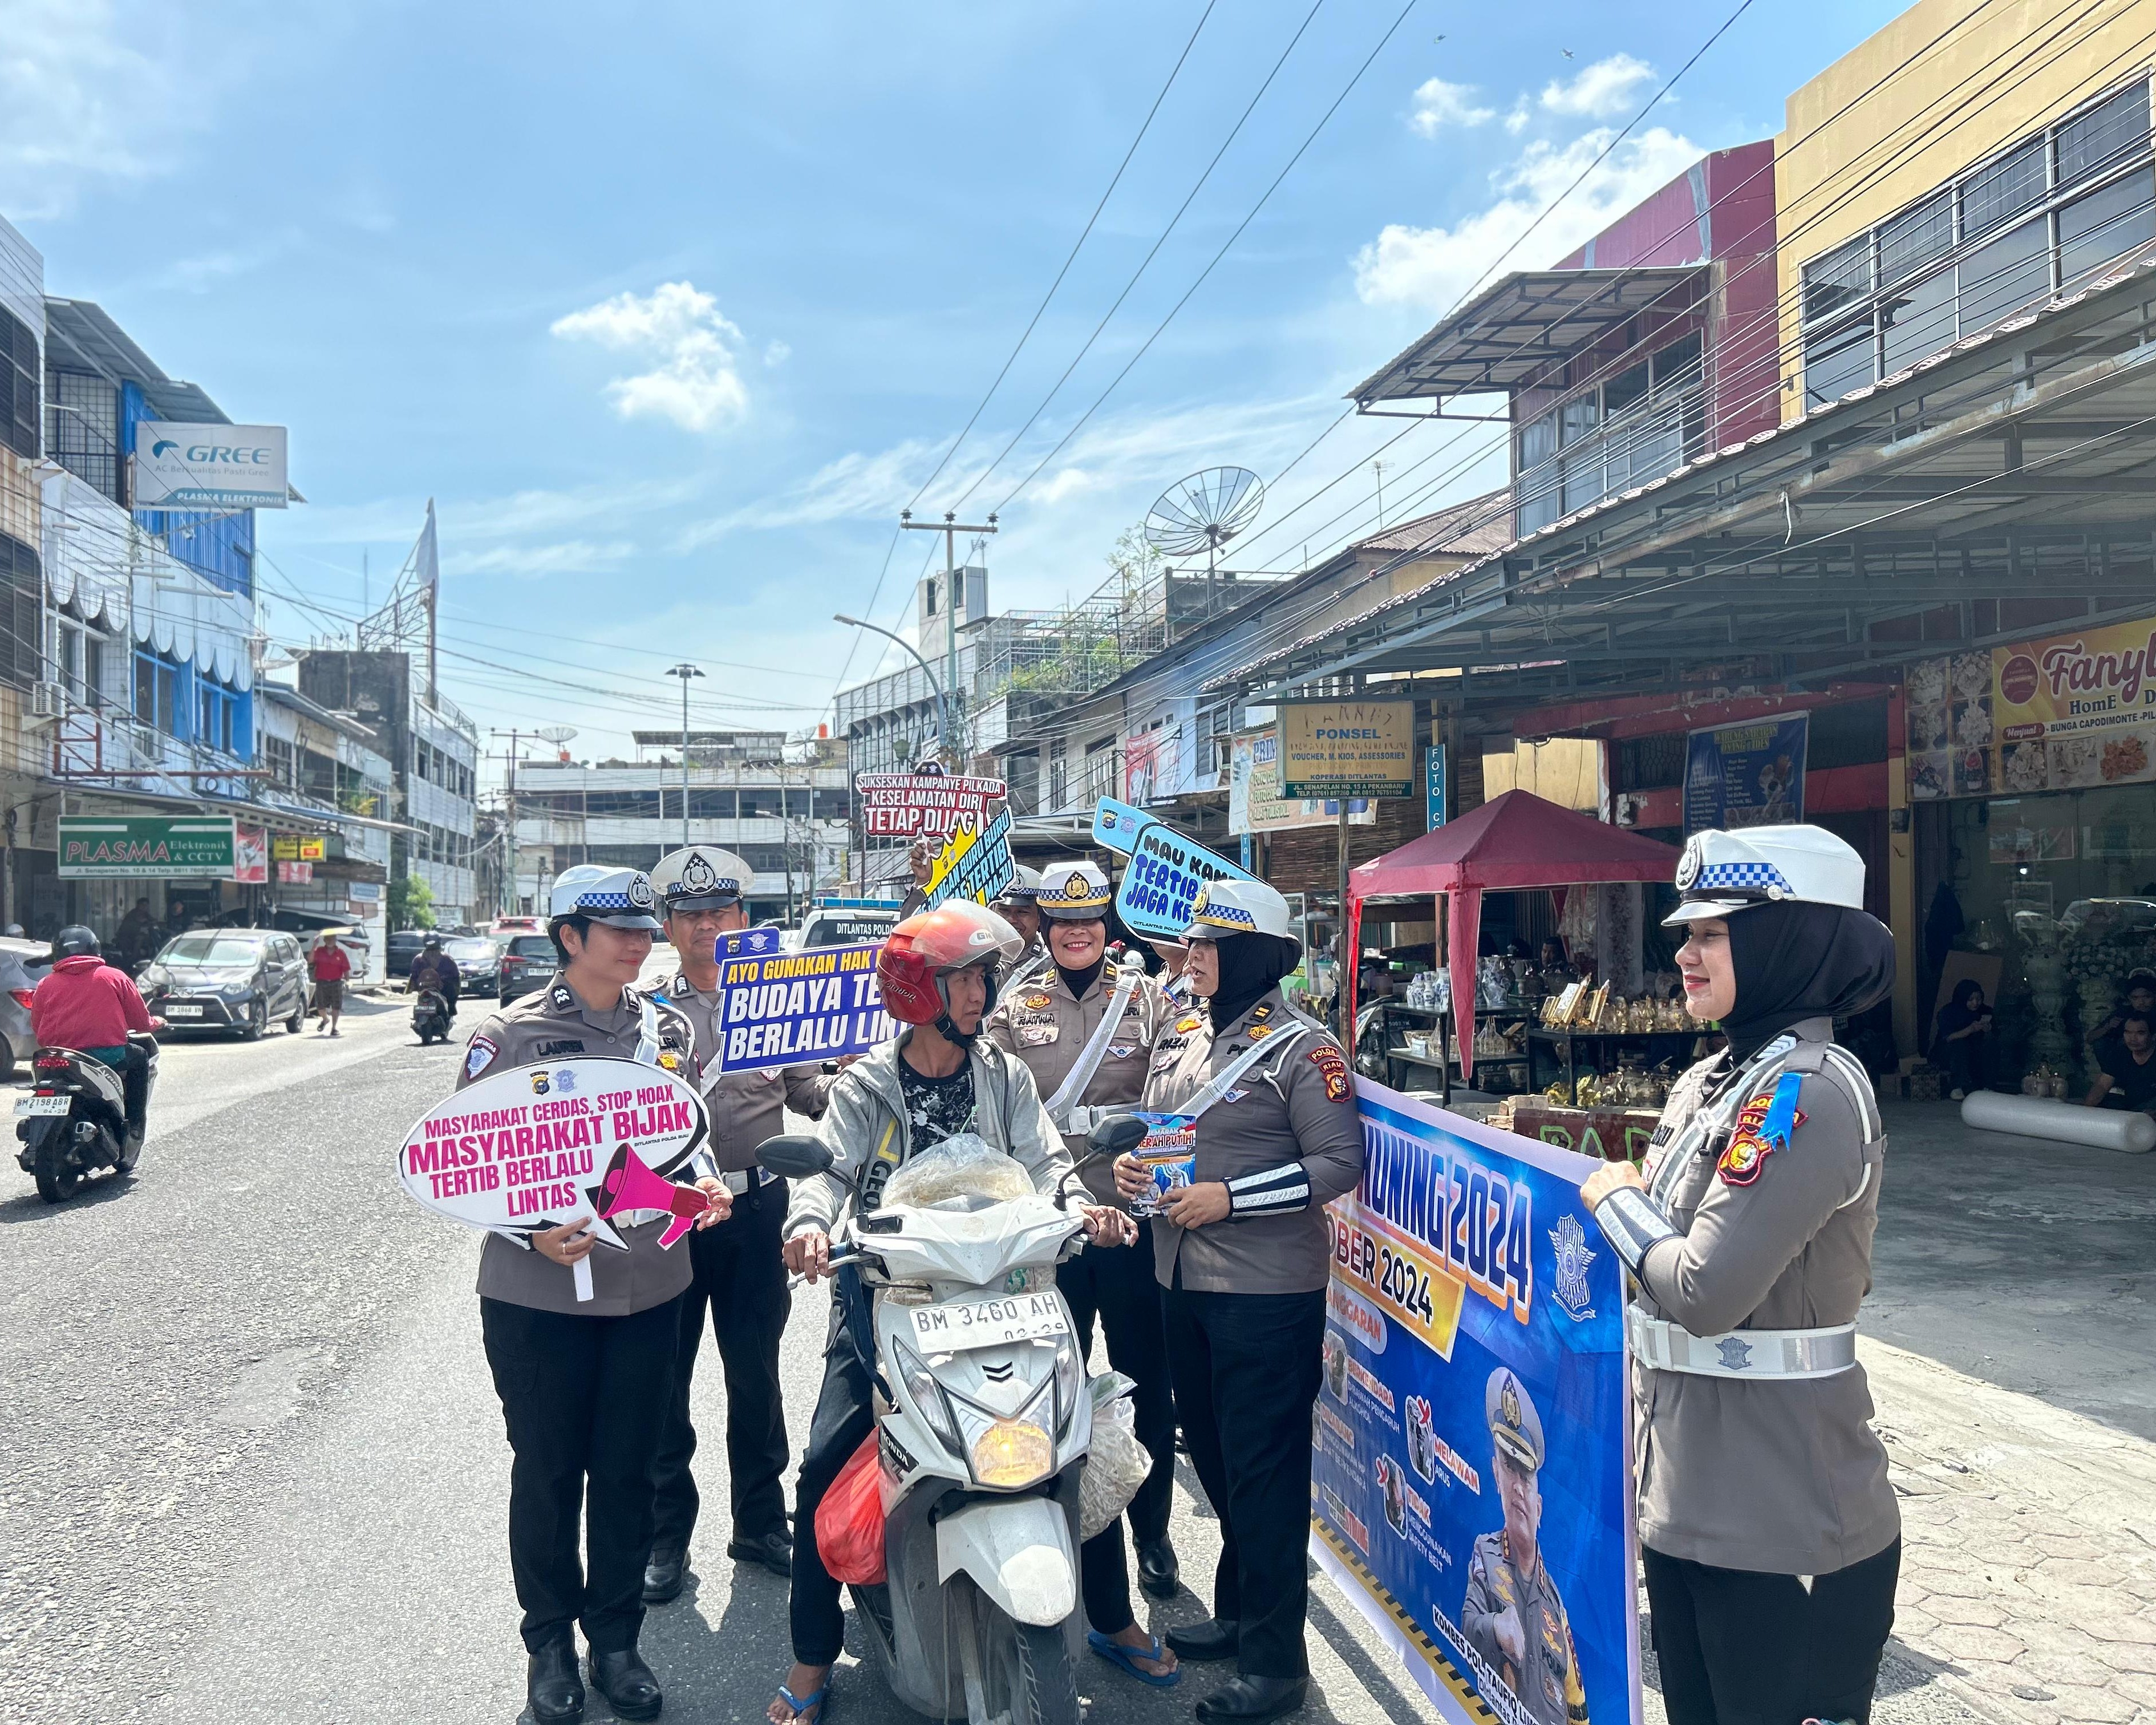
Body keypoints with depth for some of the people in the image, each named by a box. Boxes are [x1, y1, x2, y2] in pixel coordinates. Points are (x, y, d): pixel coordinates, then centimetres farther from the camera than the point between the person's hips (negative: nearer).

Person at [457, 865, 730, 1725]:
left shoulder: (670, 1031, 7)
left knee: (628, 1470, 12)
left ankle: (615, 1636, 28)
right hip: (539, 1294, -3)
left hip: (648, 1290, 3)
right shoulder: (510, 1034, -6)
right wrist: (533, 1231, -19)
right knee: (547, 1470, 9)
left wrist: (703, 1184, -3)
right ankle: (550, 1639, 28)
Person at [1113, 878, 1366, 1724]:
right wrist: (1132, 1163, 0)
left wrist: (1230, 1198, -20)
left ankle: (1274, 1657, 10)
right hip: (1184, 1279, 8)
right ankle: (1238, 1612, 36)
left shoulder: (1301, 1048, -10)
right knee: (1212, 1455, 18)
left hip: (1267, 1289, -8)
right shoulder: (1180, 1037, 11)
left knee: (1263, 1469, -1)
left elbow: (1341, 1161, -16)